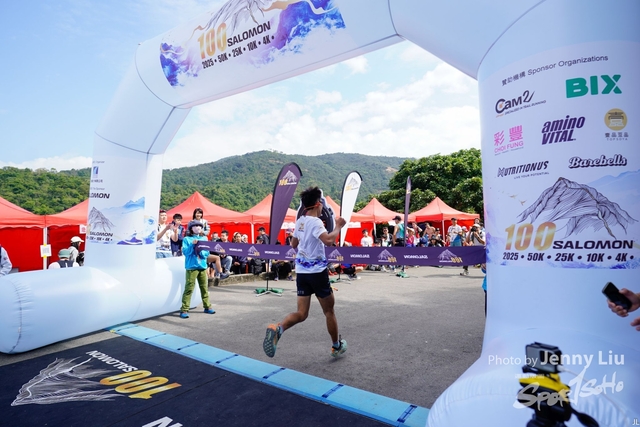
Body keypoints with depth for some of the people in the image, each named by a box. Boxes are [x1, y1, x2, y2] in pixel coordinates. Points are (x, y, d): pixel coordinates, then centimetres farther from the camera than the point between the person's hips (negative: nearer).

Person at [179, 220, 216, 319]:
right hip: (191, 266, -4)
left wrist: (201, 251, -14)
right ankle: (184, 309, -2)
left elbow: (207, 252, 6)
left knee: (204, 287, 12)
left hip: (203, 266, 4)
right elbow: (185, 252, -8)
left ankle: (207, 306, 23)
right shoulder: (187, 239, 1)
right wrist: (192, 245, -19)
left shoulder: (204, 238, 11)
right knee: (189, 288, -7)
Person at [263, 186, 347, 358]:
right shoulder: (315, 222, -16)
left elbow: (294, 244, 21)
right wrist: (338, 226, -18)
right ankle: (337, 346, 29)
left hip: (301, 271, 7)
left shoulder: (299, 221, 8)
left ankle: (277, 328, -19)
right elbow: (328, 241, -33)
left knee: (301, 313, 7)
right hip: (317, 272, -6)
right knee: (329, 311, 13)